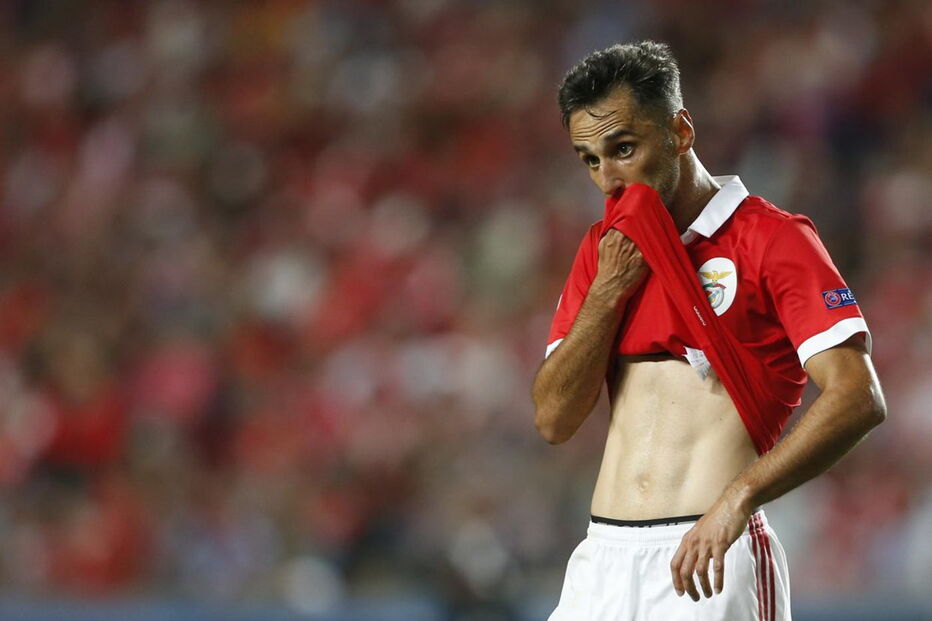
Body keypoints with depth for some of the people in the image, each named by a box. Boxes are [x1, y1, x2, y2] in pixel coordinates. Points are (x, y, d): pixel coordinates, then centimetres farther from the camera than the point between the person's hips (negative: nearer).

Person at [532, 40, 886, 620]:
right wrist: (608, 290, -4)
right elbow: (554, 419, 8)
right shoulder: (604, 250, 14)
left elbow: (858, 399, -16)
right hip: (604, 553, 5)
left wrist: (736, 499, -26)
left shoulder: (771, 238, -4)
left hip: (713, 558, -5)